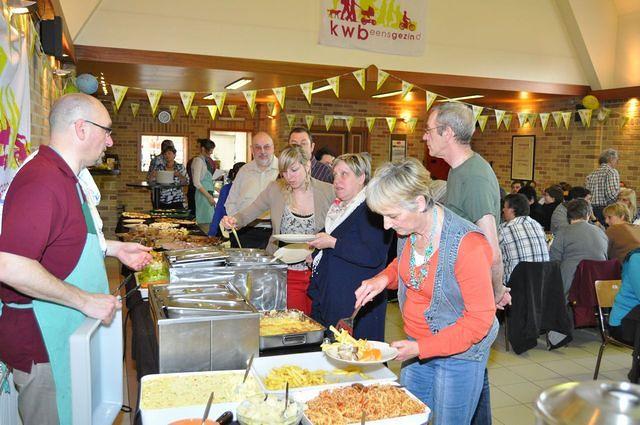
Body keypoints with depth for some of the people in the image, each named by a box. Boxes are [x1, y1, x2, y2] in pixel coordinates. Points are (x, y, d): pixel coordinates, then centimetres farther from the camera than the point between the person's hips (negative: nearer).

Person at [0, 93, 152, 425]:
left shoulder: (64, 176, 12)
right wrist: (86, 301, -25)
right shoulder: (42, 181, -24)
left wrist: (114, 248, 14)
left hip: (65, 332, 10)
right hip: (41, 339, -10)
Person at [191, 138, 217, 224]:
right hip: (203, 194, -9)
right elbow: (196, 183, -17)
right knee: (206, 220, -8)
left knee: (210, 219, 8)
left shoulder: (206, 160, 15)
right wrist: (209, 196, -18)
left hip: (208, 193, 9)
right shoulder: (198, 161, -10)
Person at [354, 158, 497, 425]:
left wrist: (422, 348, -24)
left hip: (460, 354, -6)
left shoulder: (467, 244, -28)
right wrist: (384, 278, -3)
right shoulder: (407, 228, -6)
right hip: (417, 347, 7)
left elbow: (480, 319, -22)